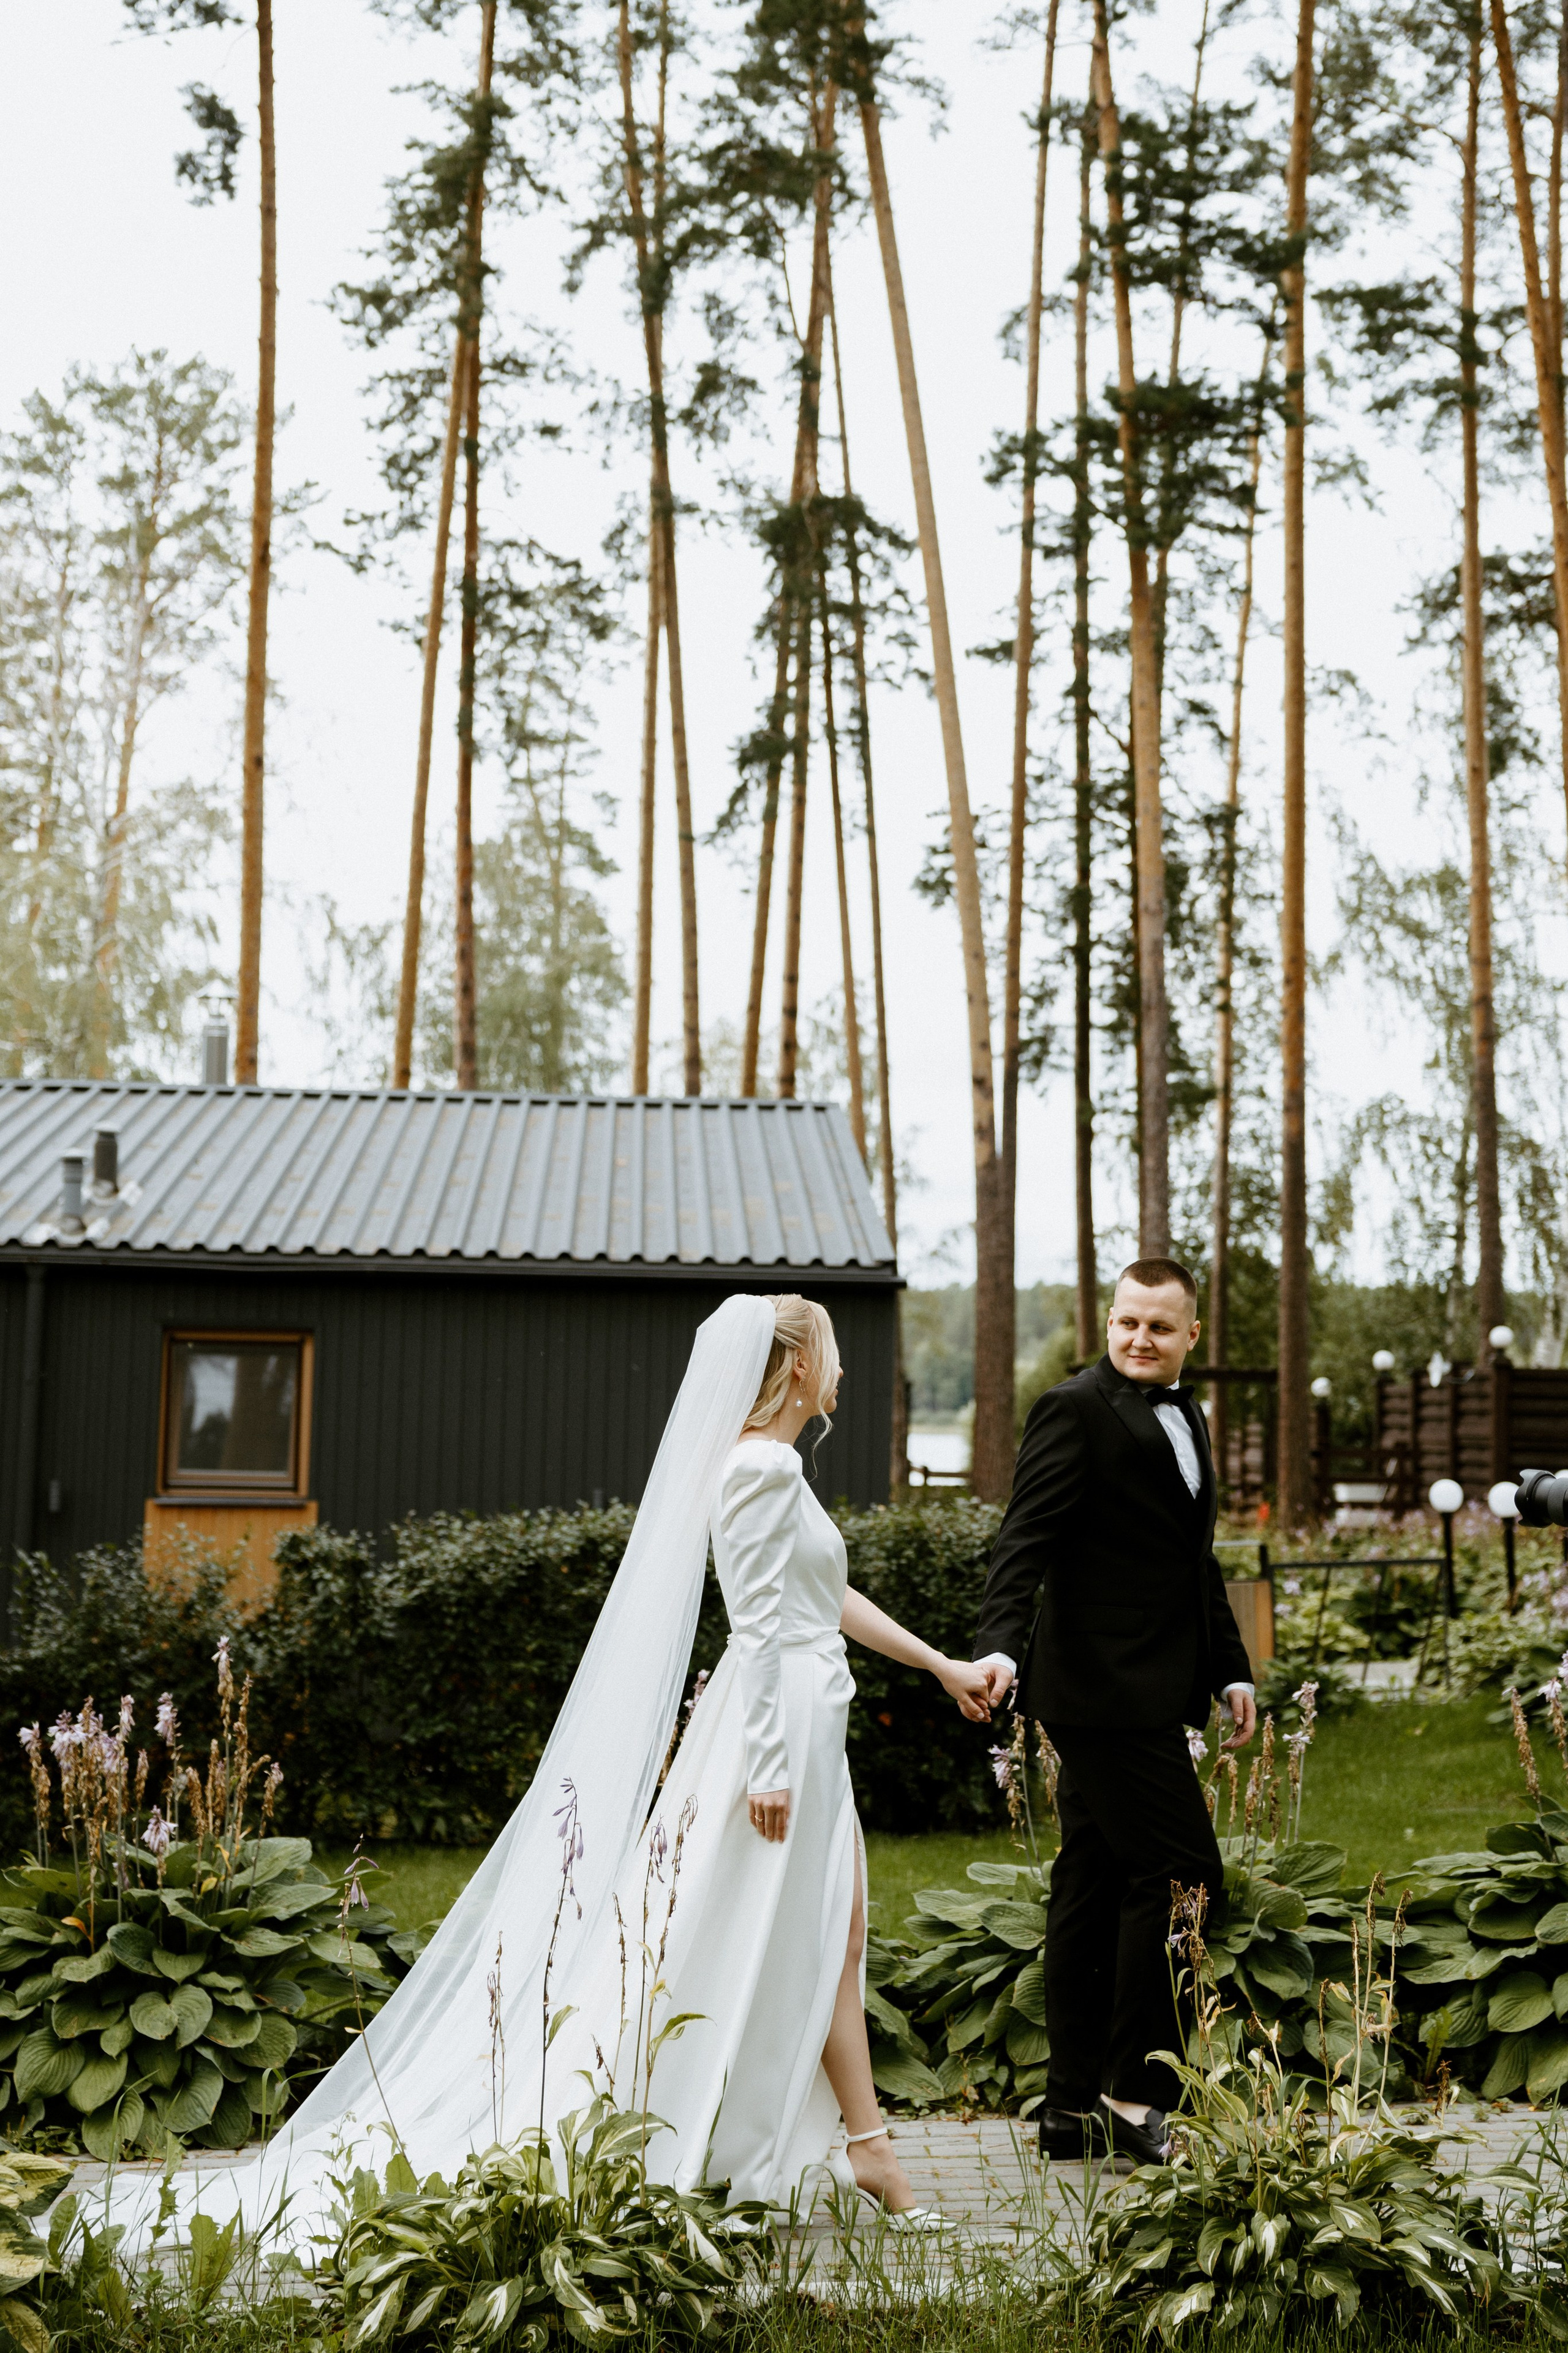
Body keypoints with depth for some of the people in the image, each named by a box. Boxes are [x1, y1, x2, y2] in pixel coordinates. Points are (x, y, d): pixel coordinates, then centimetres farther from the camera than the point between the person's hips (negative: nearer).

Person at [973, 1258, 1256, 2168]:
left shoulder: (1186, 1419, 18)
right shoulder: (1076, 1409, -9)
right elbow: (1026, 1538, -19)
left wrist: (1232, 1670, 22)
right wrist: (1001, 1642, -32)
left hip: (1153, 1695, 9)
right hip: (1108, 1690, -9)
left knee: (1095, 1889, 12)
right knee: (1178, 1869, -9)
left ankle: (1075, 2107, 19)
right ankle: (1137, 2092, 2)